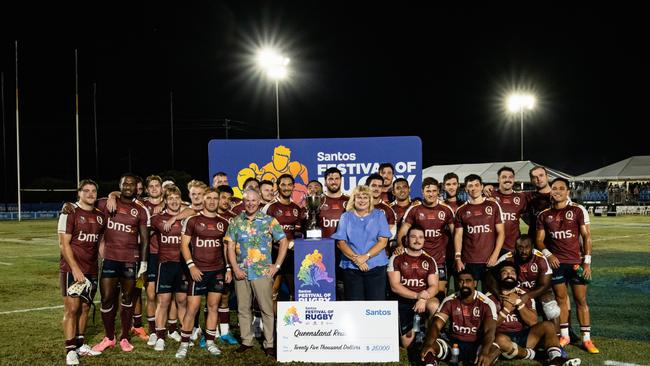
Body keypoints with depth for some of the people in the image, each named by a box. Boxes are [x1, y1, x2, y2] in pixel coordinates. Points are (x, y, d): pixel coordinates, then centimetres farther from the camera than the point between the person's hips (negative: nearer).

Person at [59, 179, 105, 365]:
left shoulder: (100, 216, 10)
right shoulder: (70, 213, -7)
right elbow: (64, 243, -11)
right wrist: (75, 268, -17)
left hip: (91, 270, 5)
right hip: (72, 269, -5)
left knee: (85, 308, 10)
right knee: (72, 308, -5)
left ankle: (81, 345, 20)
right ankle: (70, 351, 1)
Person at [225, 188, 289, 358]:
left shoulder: (269, 221, 0)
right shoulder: (236, 222, 7)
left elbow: (284, 242, 1)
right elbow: (230, 247, 7)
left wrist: (277, 265, -4)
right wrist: (235, 268, -3)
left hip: (263, 272, -3)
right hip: (241, 272, 3)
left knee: (267, 309, 0)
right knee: (243, 309, 10)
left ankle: (269, 344, 9)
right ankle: (246, 341, 22)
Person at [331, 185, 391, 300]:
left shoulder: (379, 216, 8)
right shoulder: (346, 217, 9)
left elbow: (383, 241, -1)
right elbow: (340, 242, 1)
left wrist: (366, 256, -13)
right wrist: (356, 259, -12)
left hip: (376, 266, 0)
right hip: (351, 267, 0)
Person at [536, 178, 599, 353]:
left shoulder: (578, 210, -2)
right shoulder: (544, 215, 4)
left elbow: (586, 236, -1)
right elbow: (539, 239, 8)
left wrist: (587, 262, -6)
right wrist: (548, 254, -11)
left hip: (576, 262, -2)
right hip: (556, 262, 2)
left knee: (581, 300, 3)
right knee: (561, 299, 8)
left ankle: (586, 339, 11)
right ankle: (564, 335, 19)